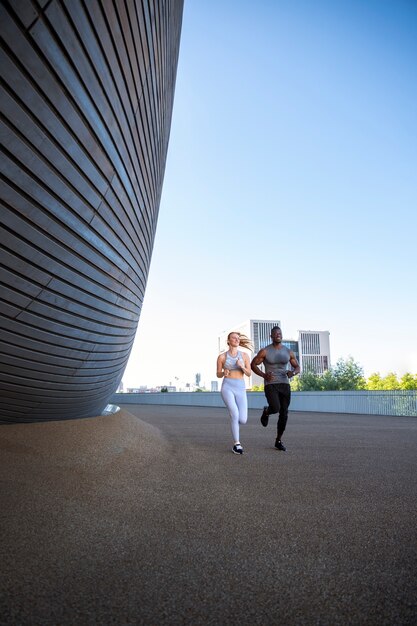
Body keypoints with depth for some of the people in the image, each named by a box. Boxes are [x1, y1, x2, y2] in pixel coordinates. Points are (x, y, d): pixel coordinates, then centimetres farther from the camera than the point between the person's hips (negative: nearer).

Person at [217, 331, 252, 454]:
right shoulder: (222, 356, 2)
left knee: (243, 420, -7)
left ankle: (234, 422, 31)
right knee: (235, 414, -23)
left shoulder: (244, 355, 7)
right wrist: (224, 373, -15)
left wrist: (241, 366, -14)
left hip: (240, 389, 2)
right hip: (227, 387, -2)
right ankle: (237, 444, -5)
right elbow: (218, 375, 9)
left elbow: (249, 373, 7)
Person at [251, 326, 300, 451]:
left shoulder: (289, 352, 6)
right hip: (270, 385, -3)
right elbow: (253, 365, 3)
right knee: (275, 409, -25)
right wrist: (264, 375, -14)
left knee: (284, 414, 2)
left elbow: (297, 367, 14)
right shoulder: (264, 351, -4)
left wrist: (293, 372, -12)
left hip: (284, 385, 4)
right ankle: (266, 411, 14)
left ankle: (278, 441, 20)